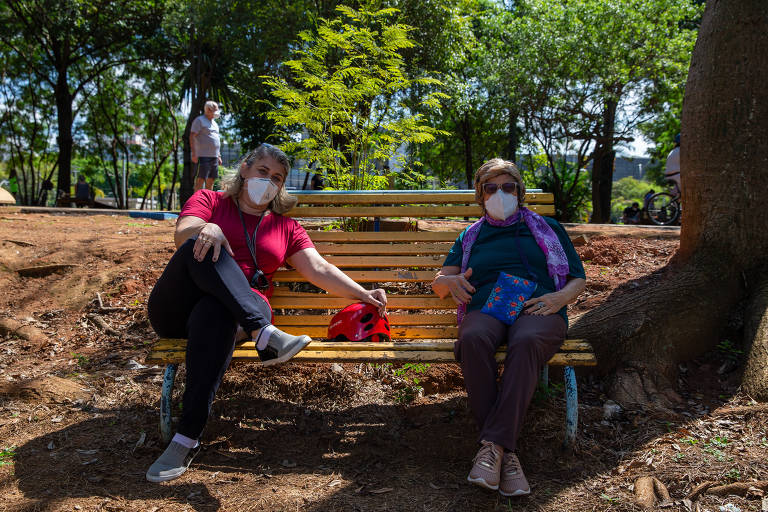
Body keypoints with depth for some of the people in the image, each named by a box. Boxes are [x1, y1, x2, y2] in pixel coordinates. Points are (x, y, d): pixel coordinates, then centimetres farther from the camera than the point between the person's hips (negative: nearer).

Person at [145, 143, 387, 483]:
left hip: (242, 311, 0)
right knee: (204, 247, -31)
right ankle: (265, 336, -42)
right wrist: (206, 229, -26)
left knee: (215, 312, -38)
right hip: (175, 310, 0)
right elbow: (182, 235, -2)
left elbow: (320, 270, 13)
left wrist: (364, 295, 0)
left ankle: (187, 438, -40)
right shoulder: (209, 200, 18)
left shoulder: (286, 228, 23)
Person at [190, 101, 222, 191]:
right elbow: (192, 136, -11)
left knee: (211, 180, 10)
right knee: (201, 179, -9)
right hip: (204, 156, -8)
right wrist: (194, 153, -18)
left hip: (214, 156, 8)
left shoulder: (214, 123, 21)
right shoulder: (199, 120, -4)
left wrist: (219, 156, 20)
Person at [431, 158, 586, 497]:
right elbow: (438, 283, 27)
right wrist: (451, 281, 2)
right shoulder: (470, 236, 28)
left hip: (537, 309, -1)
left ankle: (492, 444, -43)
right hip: (485, 309, 1)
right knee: (473, 339, -38)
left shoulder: (546, 228, 26)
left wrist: (563, 297, -2)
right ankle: (506, 453, -39)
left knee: (526, 341, -40)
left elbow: (578, 277, 21)